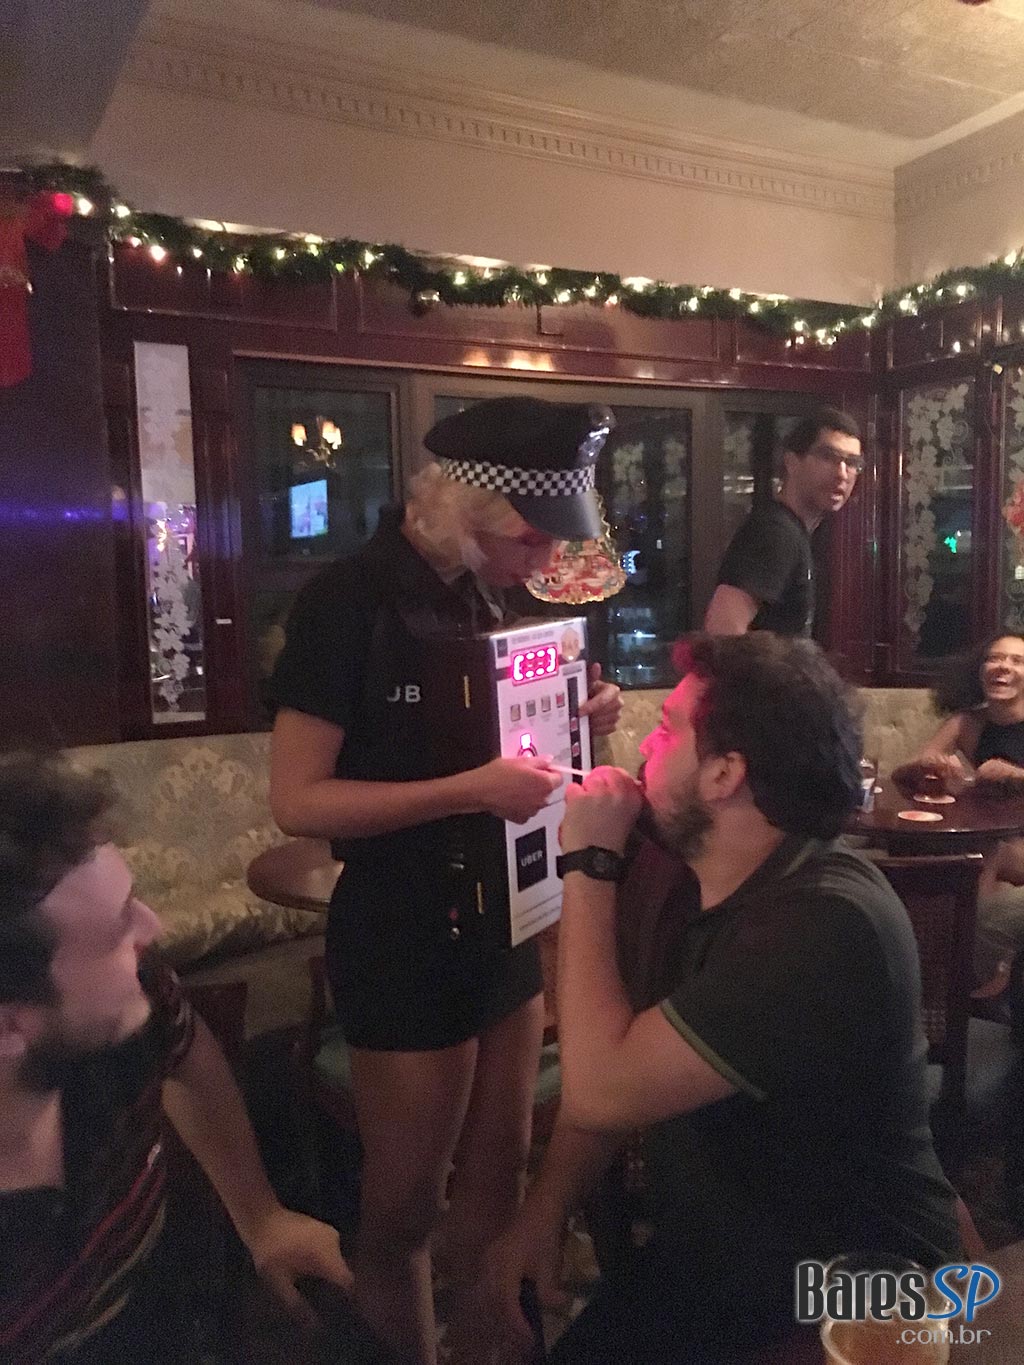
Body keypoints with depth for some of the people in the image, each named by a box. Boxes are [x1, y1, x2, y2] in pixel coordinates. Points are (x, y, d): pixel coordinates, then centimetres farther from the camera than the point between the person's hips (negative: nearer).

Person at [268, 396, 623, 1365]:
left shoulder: (483, 596, 6)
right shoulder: (348, 601, -17)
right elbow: (297, 799, -20)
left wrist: (576, 718, -3)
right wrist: (470, 791, -29)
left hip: (504, 918, 8)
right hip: (403, 935, -7)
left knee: (497, 1174, 20)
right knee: (404, 1204, 10)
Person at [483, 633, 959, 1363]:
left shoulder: (826, 925, -29)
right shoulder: (690, 882, 1)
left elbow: (602, 1089, -32)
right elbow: (621, 1072, 5)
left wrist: (589, 867, -25)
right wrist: (545, 1209, -8)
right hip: (705, 1250, 7)